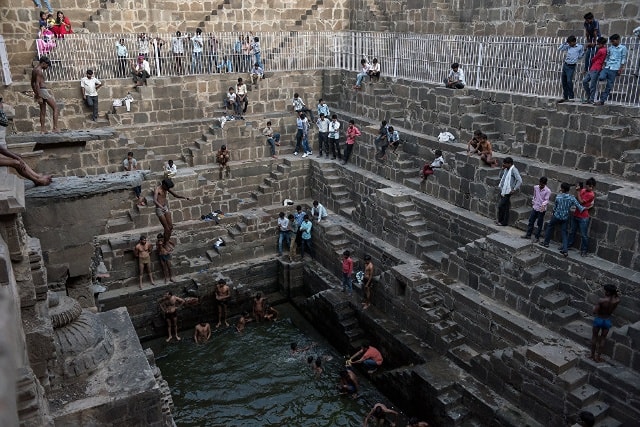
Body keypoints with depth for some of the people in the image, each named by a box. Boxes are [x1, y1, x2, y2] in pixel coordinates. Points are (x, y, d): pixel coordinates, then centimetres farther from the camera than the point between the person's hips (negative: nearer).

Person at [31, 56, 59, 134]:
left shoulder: (34, 70, 16)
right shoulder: (39, 71, -14)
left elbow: (32, 83, 23)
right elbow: (37, 84, -21)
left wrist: (35, 93, 29)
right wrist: (39, 97, -23)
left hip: (39, 92, 9)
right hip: (43, 91, -9)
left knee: (43, 111, 12)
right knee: (55, 108, -3)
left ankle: (42, 129, 12)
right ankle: (55, 128, -10)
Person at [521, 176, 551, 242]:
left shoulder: (548, 191, -16)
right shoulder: (535, 187, 0)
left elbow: (546, 200, -20)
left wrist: (543, 204, -39)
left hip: (541, 209, -5)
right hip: (535, 207, 5)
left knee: (539, 224, 4)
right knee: (531, 221, 11)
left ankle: (537, 237, 13)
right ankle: (528, 234, 23)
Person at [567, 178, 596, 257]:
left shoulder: (591, 194, -15)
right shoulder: (583, 190, 5)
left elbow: (581, 202, -19)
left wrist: (578, 191, -19)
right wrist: (577, 190, -7)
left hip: (583, 217, -7)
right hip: (575, 215, 7)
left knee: (584, 235, 2)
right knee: (572, 231, 21)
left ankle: (583, 250, 13)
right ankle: (568, 245, 36)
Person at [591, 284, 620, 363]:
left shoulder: (601, 300, -26)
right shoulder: (617, 300, -15)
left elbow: (594, 312, -23)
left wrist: (594, 307, -3)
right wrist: (615, 292, -6)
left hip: (598, 319, -2)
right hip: (607, 320, 3)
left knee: (594, 336, 18)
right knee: (602, 338, 16)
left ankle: (592, 354, 29)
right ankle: (598, 357, 23)